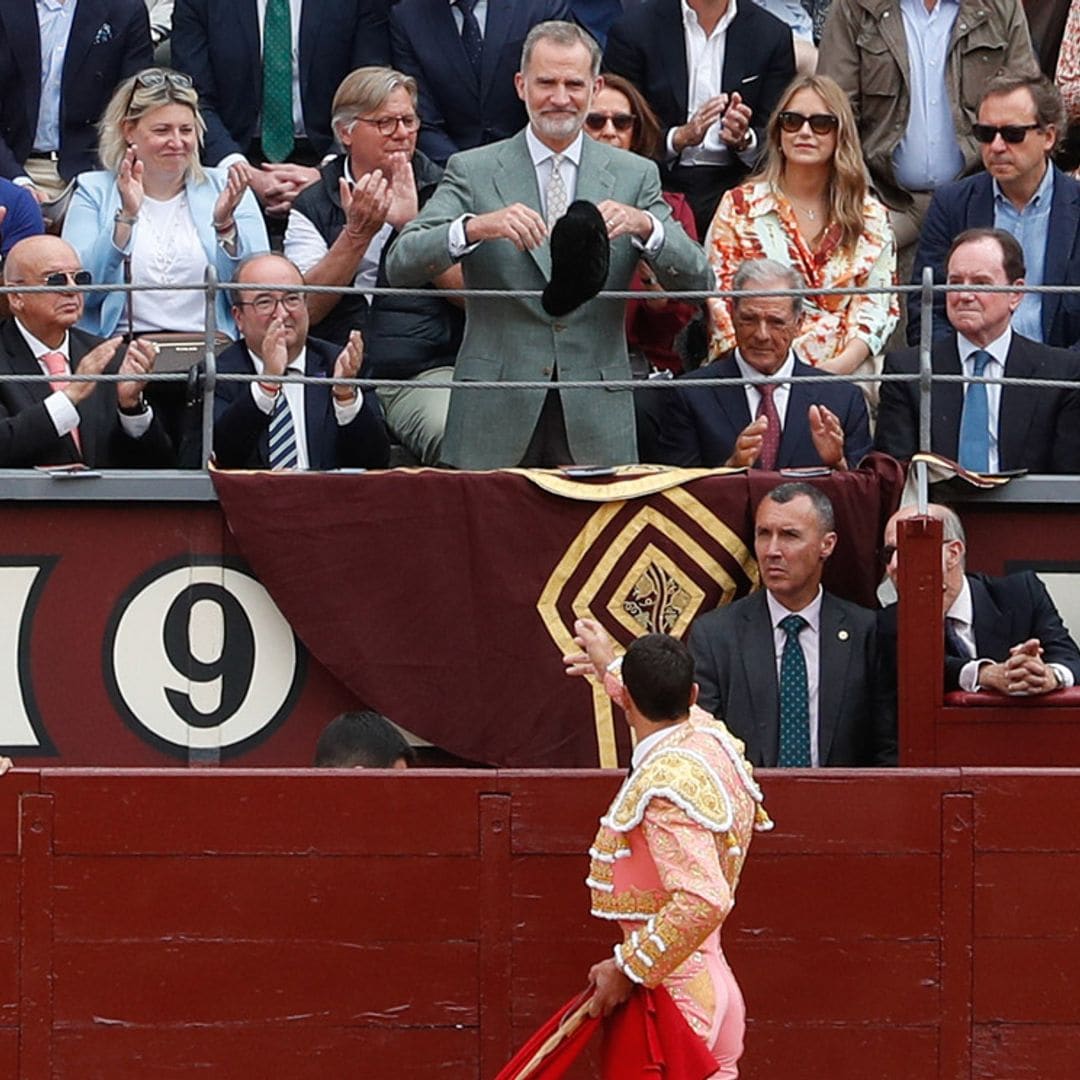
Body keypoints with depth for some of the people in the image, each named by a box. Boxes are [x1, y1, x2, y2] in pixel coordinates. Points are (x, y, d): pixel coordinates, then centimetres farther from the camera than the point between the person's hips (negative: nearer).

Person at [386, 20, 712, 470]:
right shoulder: (473, 171, 4)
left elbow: (696, 281, 0)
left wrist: (643, 226, -20)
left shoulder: (635, 175, 8)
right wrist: (476, 227, -25)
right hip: (497, 414, -1)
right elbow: (401, 265, -8)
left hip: (595, 419, 1)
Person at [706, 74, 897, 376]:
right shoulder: (739, 207, 10)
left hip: (847, 375, 1)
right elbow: (721, 303, 5)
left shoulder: (871, 216, 14)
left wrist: (841, 365, -11)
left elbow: (878, 306, 7)